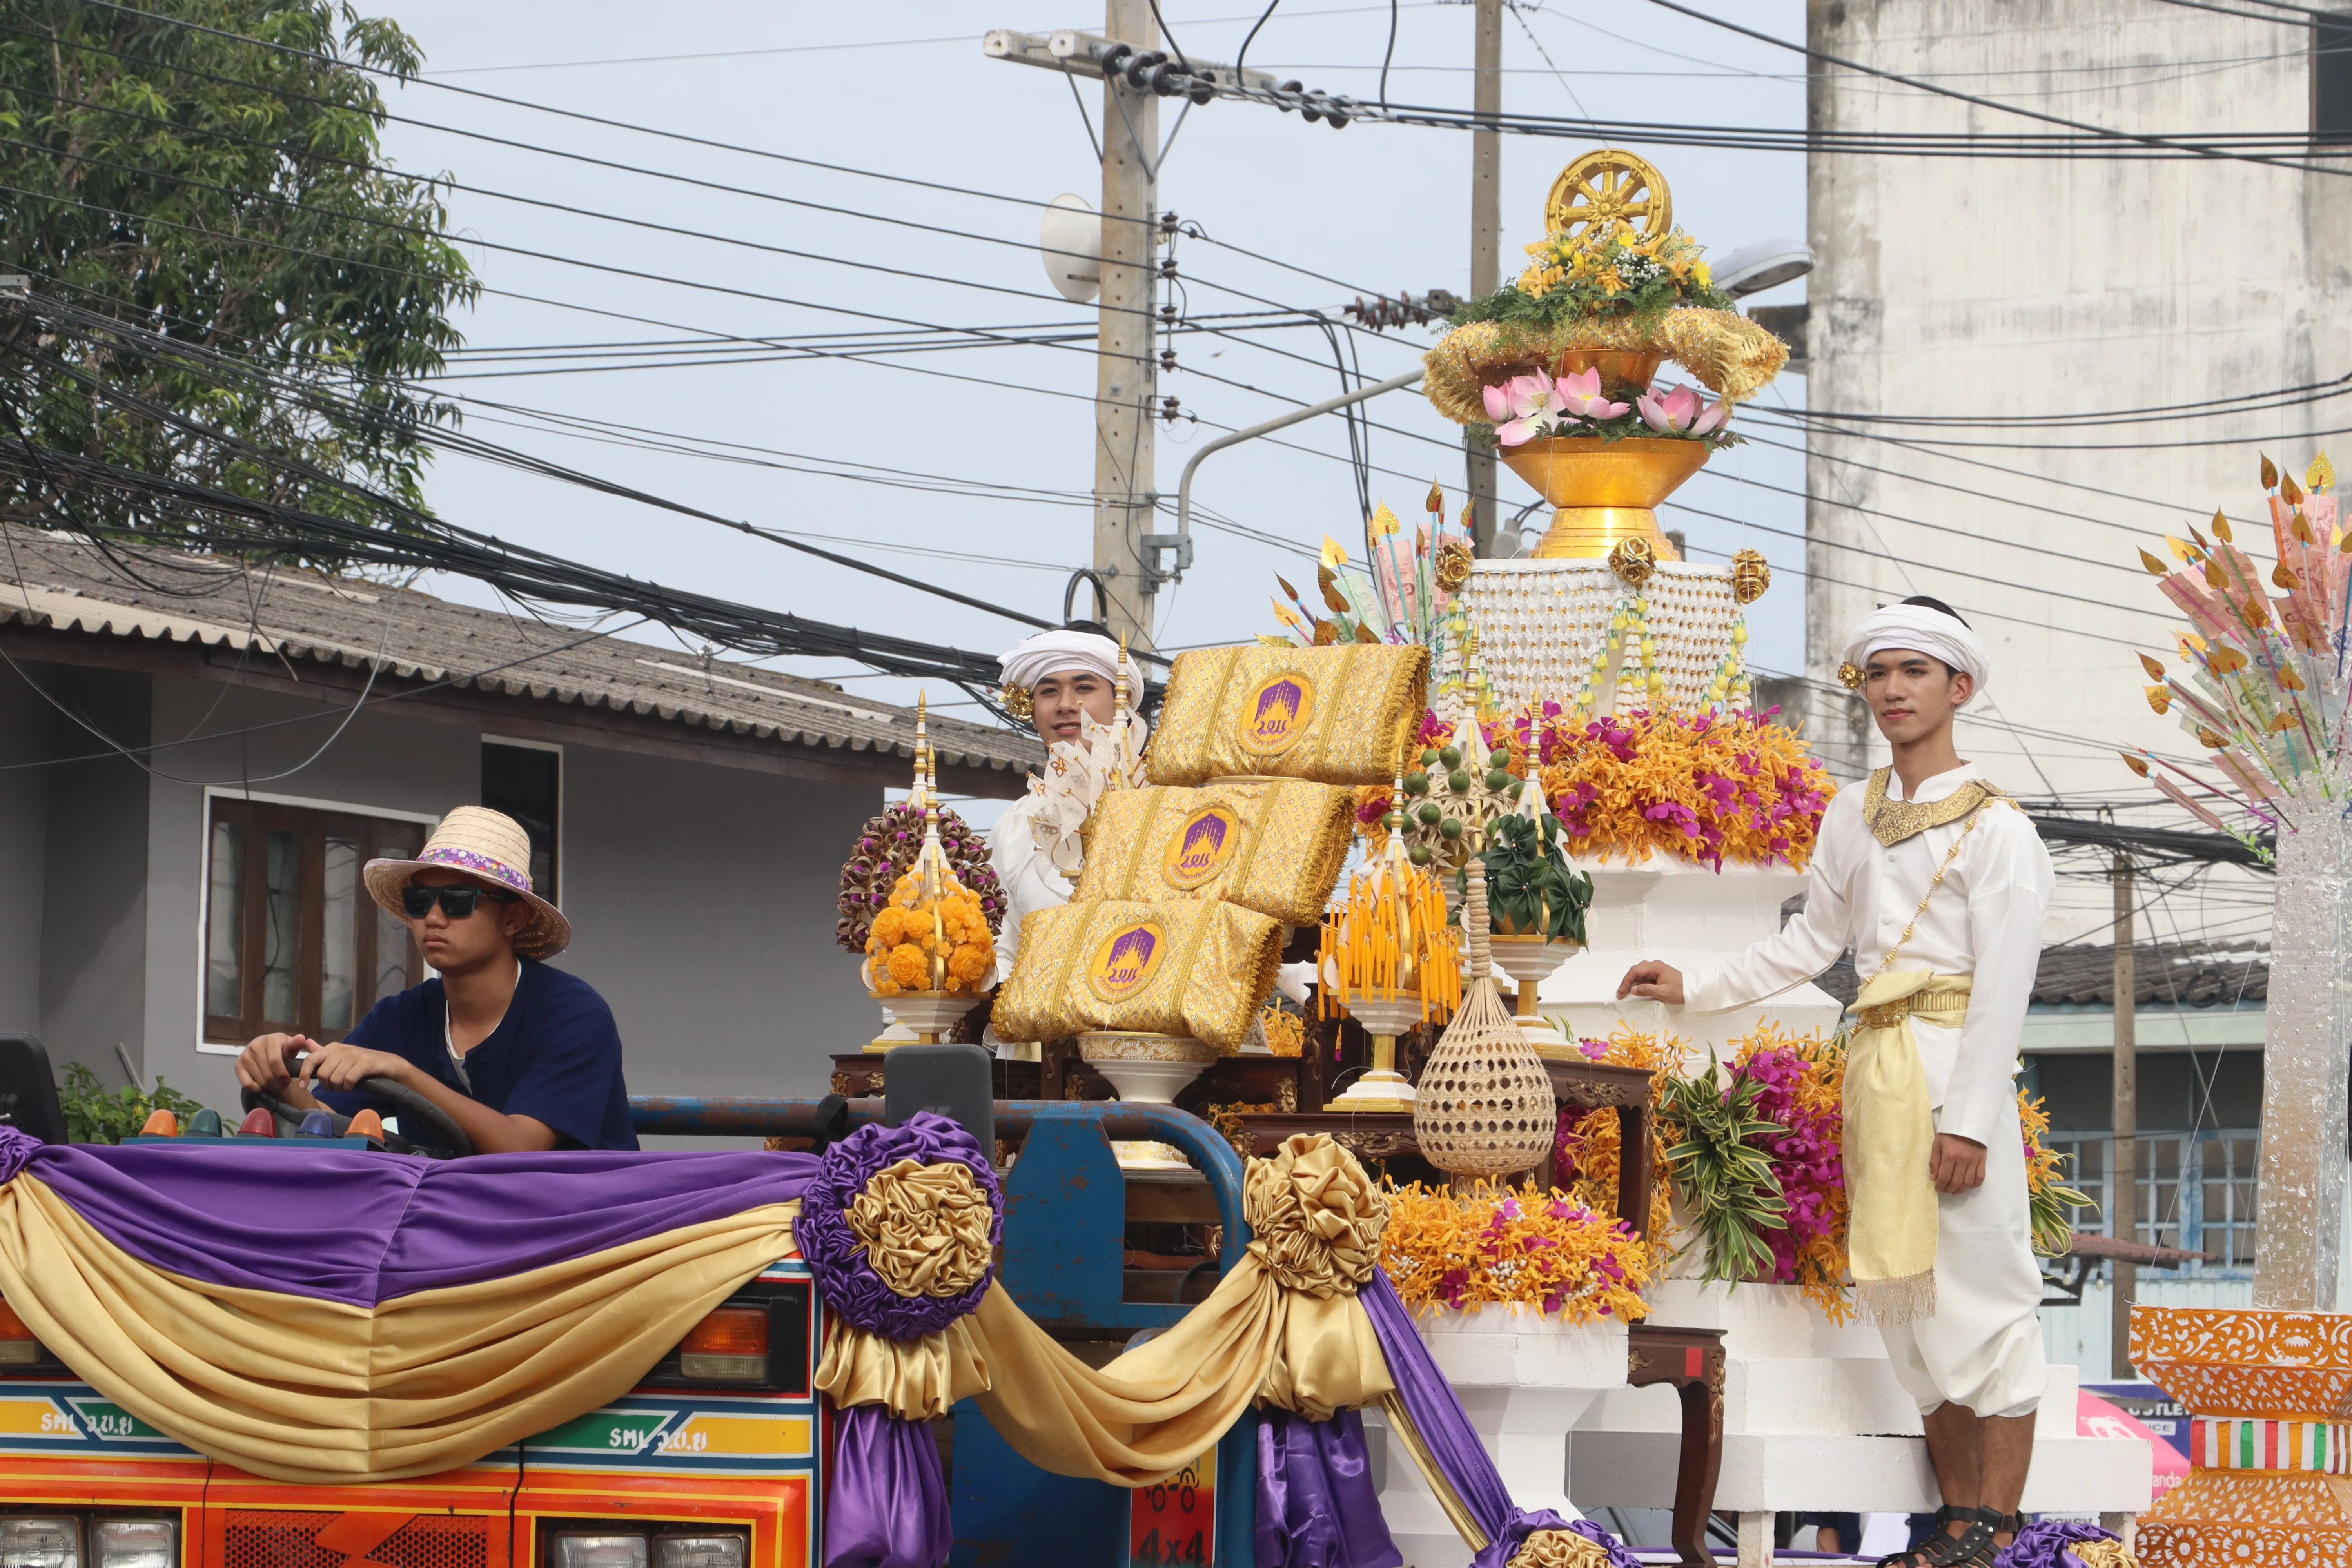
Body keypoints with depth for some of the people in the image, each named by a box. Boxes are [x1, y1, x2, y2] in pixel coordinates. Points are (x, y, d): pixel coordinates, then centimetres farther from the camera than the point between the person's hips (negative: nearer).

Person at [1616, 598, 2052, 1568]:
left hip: (1954, 1065, -7)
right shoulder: (1854, 818, 15)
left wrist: (1969, 1121, -17)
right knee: (1910, 1299, 6)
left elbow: (2003, 985, -11)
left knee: (1979, 1295, -8)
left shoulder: (1993, 826, -5)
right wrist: (1696, 992, 27)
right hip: (1876, 1063, 7)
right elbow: (1813, 940, 27)